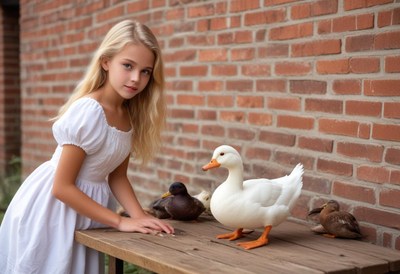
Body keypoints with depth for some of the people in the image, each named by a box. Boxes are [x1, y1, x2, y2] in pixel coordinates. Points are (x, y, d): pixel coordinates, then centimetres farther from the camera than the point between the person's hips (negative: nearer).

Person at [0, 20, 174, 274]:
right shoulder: (87, 112, -25)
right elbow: (62, 186, -23)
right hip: (50, 209, -7)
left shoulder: (131, 114, -2)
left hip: (81, 207, 7)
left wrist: (141, 216, -14)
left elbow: (117, 176, 2)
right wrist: (121, 222, -21)